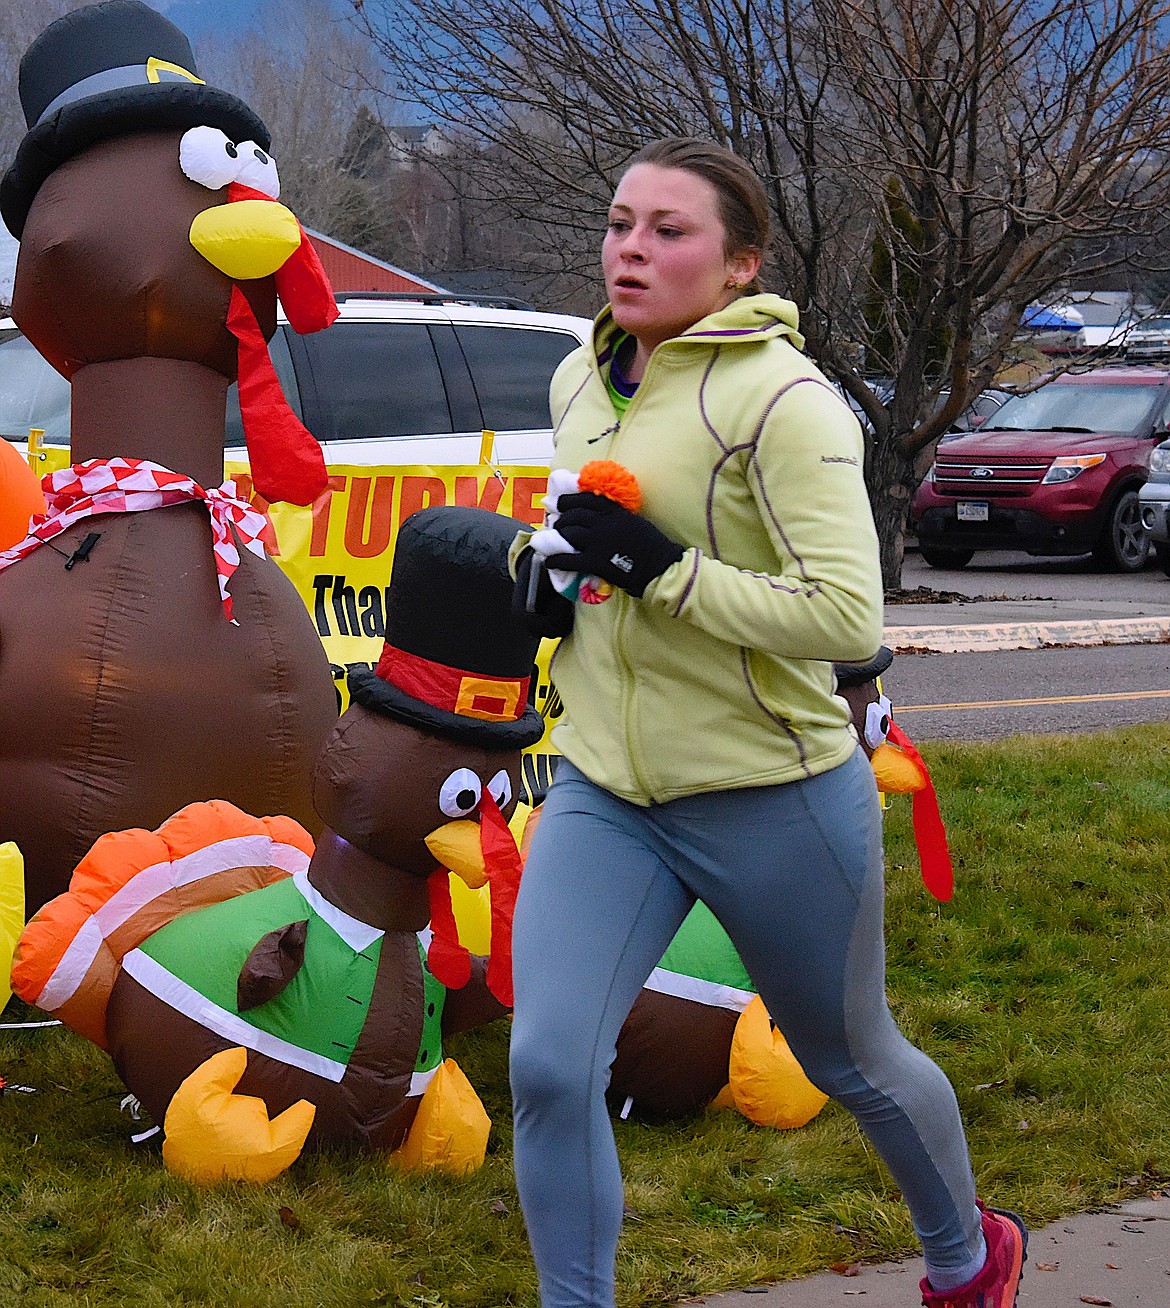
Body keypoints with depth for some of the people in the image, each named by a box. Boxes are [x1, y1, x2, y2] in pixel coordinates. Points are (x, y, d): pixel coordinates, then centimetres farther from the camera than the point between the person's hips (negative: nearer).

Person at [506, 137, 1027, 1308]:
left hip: (771, 801, -5)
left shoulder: (780, 398, -18)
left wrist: (661, 567, -27)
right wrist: (541, 566, 3)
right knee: (547, 1070, -12)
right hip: (603, 793, 5)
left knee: (850, 1064, 16)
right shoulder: (580, 380, 5)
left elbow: (848, 618, -26)